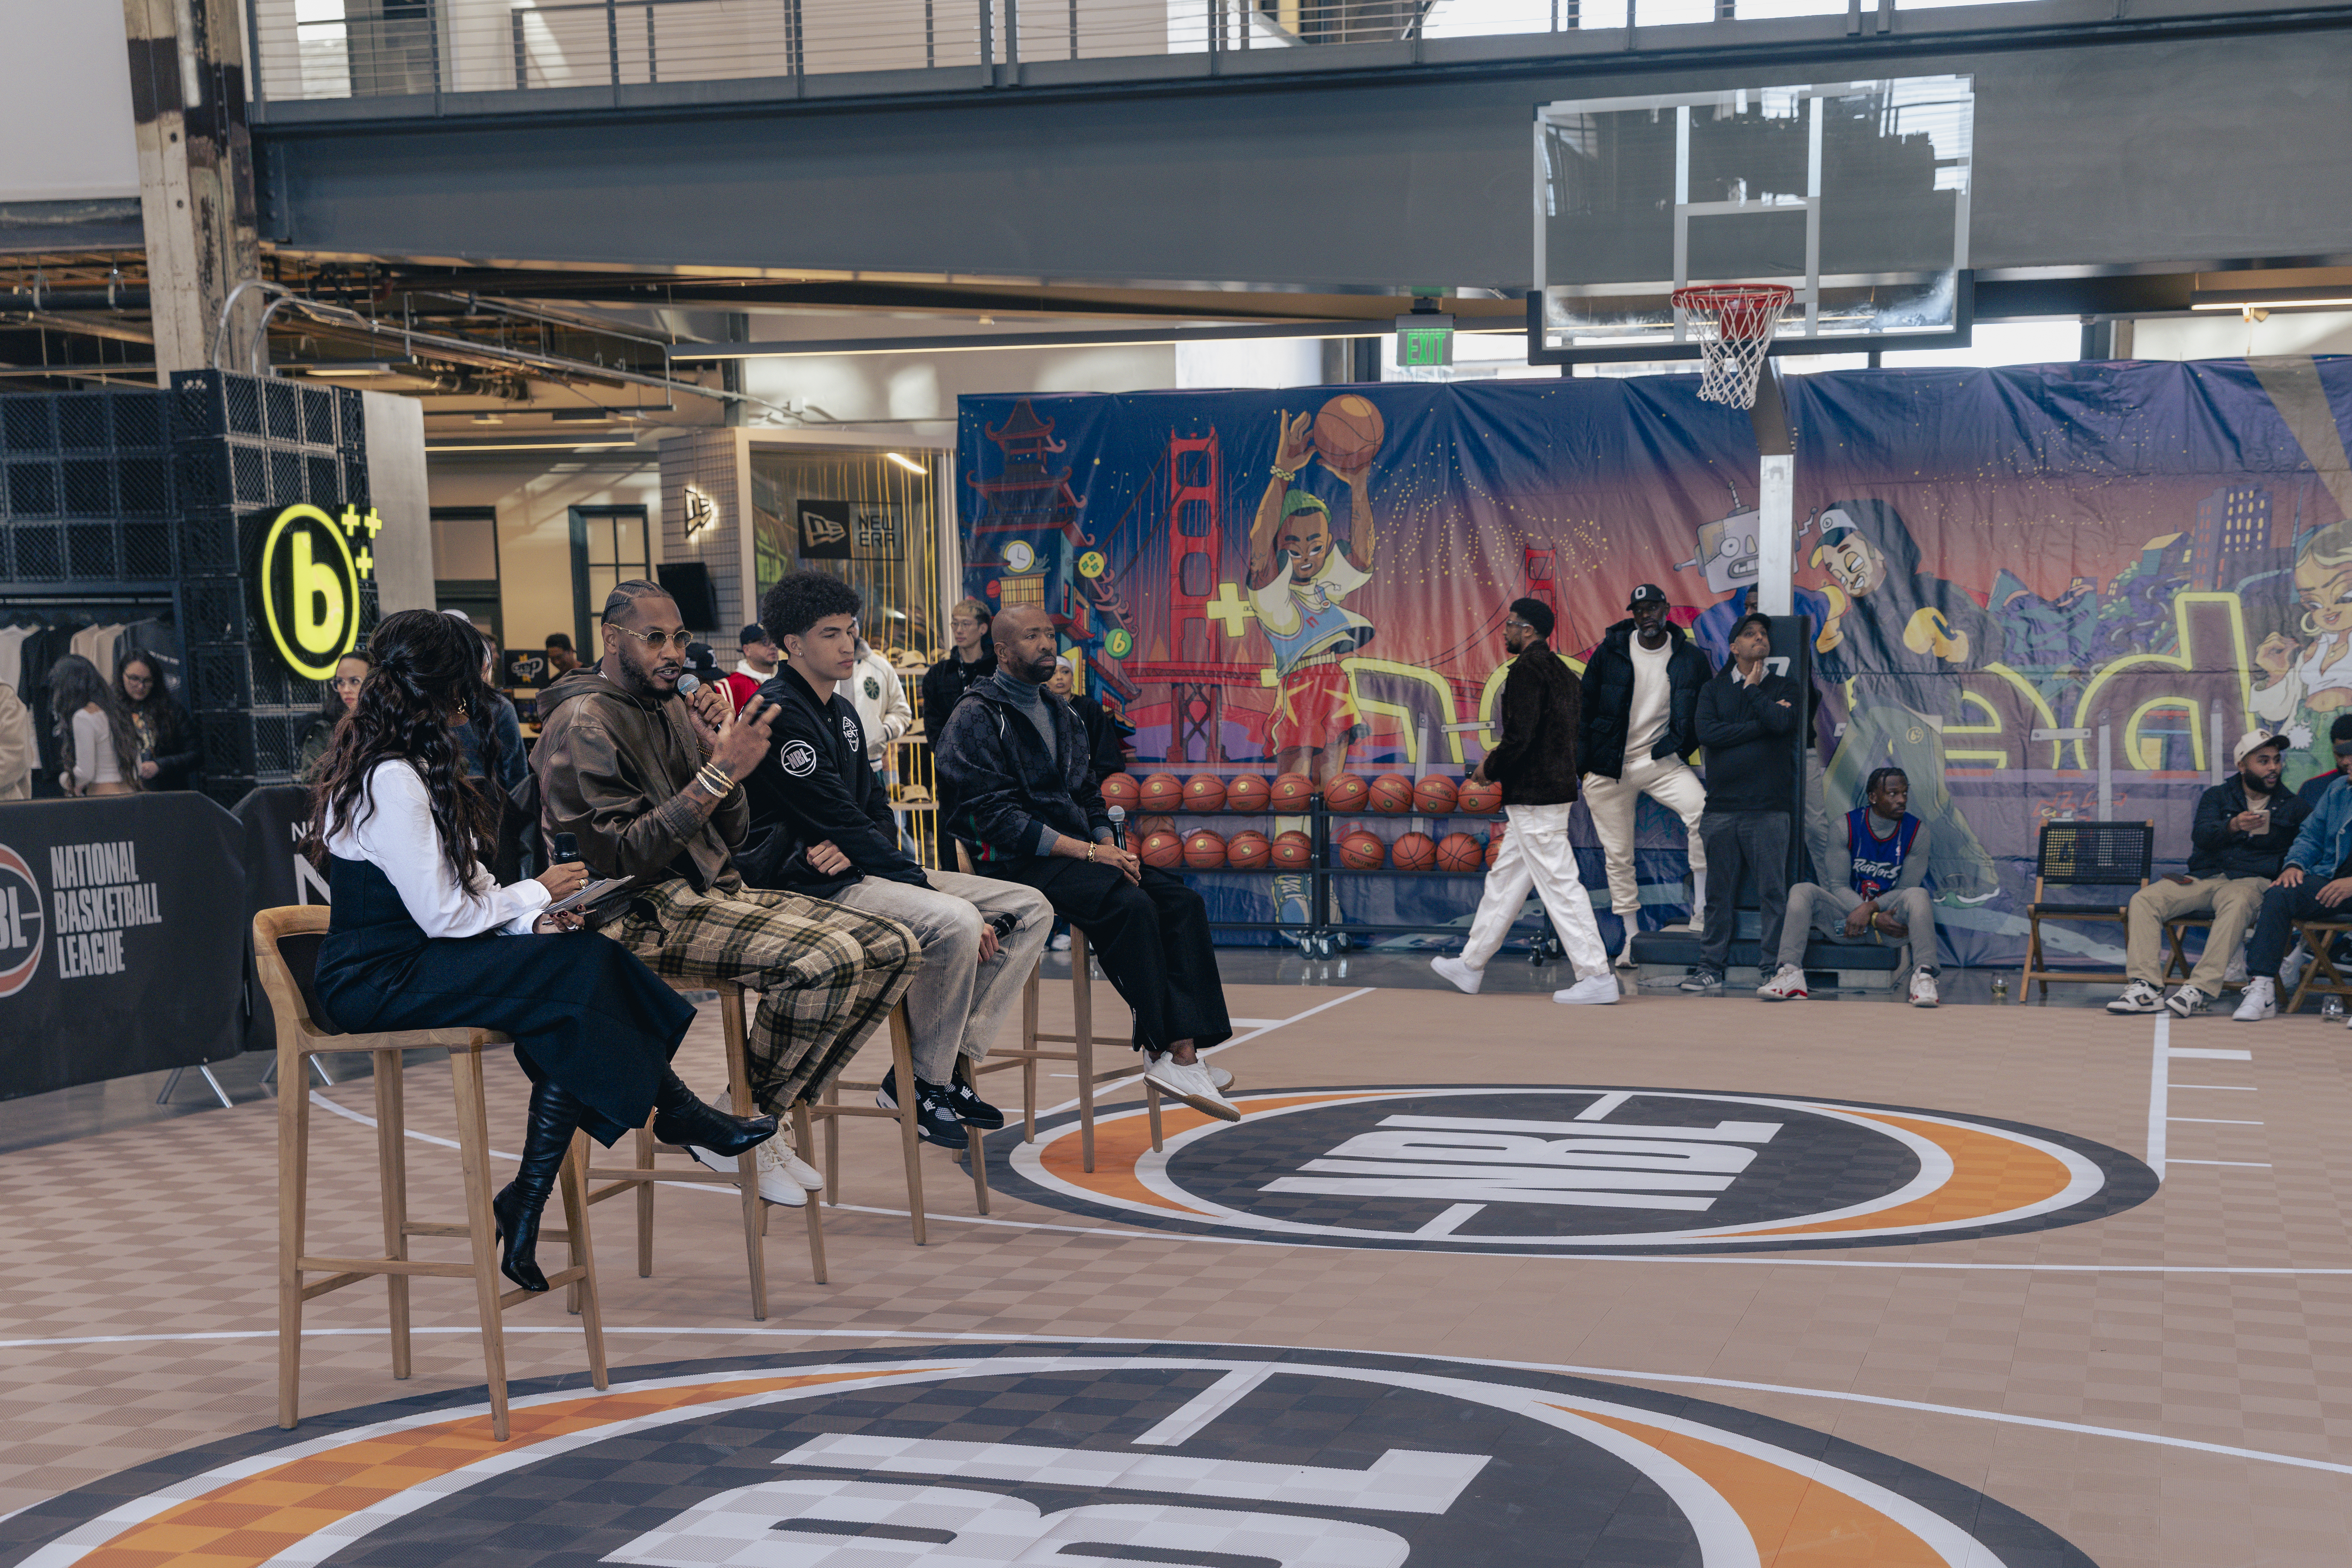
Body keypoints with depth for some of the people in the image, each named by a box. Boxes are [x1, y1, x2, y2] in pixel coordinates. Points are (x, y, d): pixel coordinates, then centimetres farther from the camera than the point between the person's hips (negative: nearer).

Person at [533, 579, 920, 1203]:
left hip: (712, 891, 9)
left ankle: (762, 1115, 1)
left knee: (895, 948, -6)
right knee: (830, 958, -30)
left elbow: (732, 832, 16)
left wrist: (717, 750, -2)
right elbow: (622, 858, -20)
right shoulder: (584, 723, -10)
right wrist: (721, 772, -24)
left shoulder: (671, 708, 17)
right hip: (644, 917, -9)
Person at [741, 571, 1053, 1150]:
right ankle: (915, 1082, -14)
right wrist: (924, 886, -18)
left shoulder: (841, 712, 18)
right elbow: (839, 821, -18)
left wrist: (852, 845, -10)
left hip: (858, 868, 10)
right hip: (811, 886, -10)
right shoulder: (780, 713, -12)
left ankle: (951, 1060, -2)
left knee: (1030, 908, 0)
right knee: (957, 922, -34)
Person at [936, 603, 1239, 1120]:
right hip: (1017, 863, -8)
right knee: (1132, 905, -31)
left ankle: (1185, 1049, -26)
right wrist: (1088, 852, -20)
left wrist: (1110, 846, -1)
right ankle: (1165, 1047, -23)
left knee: (1182, 901, -16)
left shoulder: (1060, 713, 21)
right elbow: (998, 819, -15)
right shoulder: (977, 719, -5)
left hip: (1075, 852, 8)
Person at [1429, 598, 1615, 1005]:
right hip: (1555, 790, 10)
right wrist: (1501, 760, 20)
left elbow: (1520, 737, -22)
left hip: (1534, 798, -10)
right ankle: (1471, 965, 25)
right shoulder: (1561, 671, 15)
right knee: (1505, 879, 16)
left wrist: (1490, 768, -6)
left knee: (1560, 885, -7)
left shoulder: (1527, 670, -14)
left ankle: (1596, 976, -5)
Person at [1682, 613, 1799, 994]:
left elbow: (1782, 722, -11)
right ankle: (1712, 968, 11)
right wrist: (1762, 724, -7)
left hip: (1768, 809, -1)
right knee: (1719, 894, 5)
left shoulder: (1785, 688, 11)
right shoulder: (1713, 689, 13)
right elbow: (1706, 733, -5)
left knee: (1773, 892, -4)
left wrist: (1752, 689, 2)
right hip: (1721, 808, 1)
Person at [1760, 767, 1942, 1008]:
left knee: (1919, 895, -31)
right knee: (1802, 891, -22)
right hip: (1848, 912, 1)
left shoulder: (1917, 831, -4)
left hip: (1892, 918, -1)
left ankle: (1923, 976, -44)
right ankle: (1790, 975, -35)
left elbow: (1906, 889, -6)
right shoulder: (1846, 827, -4)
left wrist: (1869, 908, -24)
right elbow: (1838, 886, -7)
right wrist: (1876, 918, -21)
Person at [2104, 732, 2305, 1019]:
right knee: (2144, 900, -23)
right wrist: (2233, 826, -20)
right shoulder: (2217, 796, 18)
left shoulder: (2293, 807, 17)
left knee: (2237, 903, -40)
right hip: (2203, 878, 2)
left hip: (2251, 881, -2)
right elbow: (2201, 835, -1)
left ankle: (2200, 990, -47)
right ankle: (2146, 988, -33)